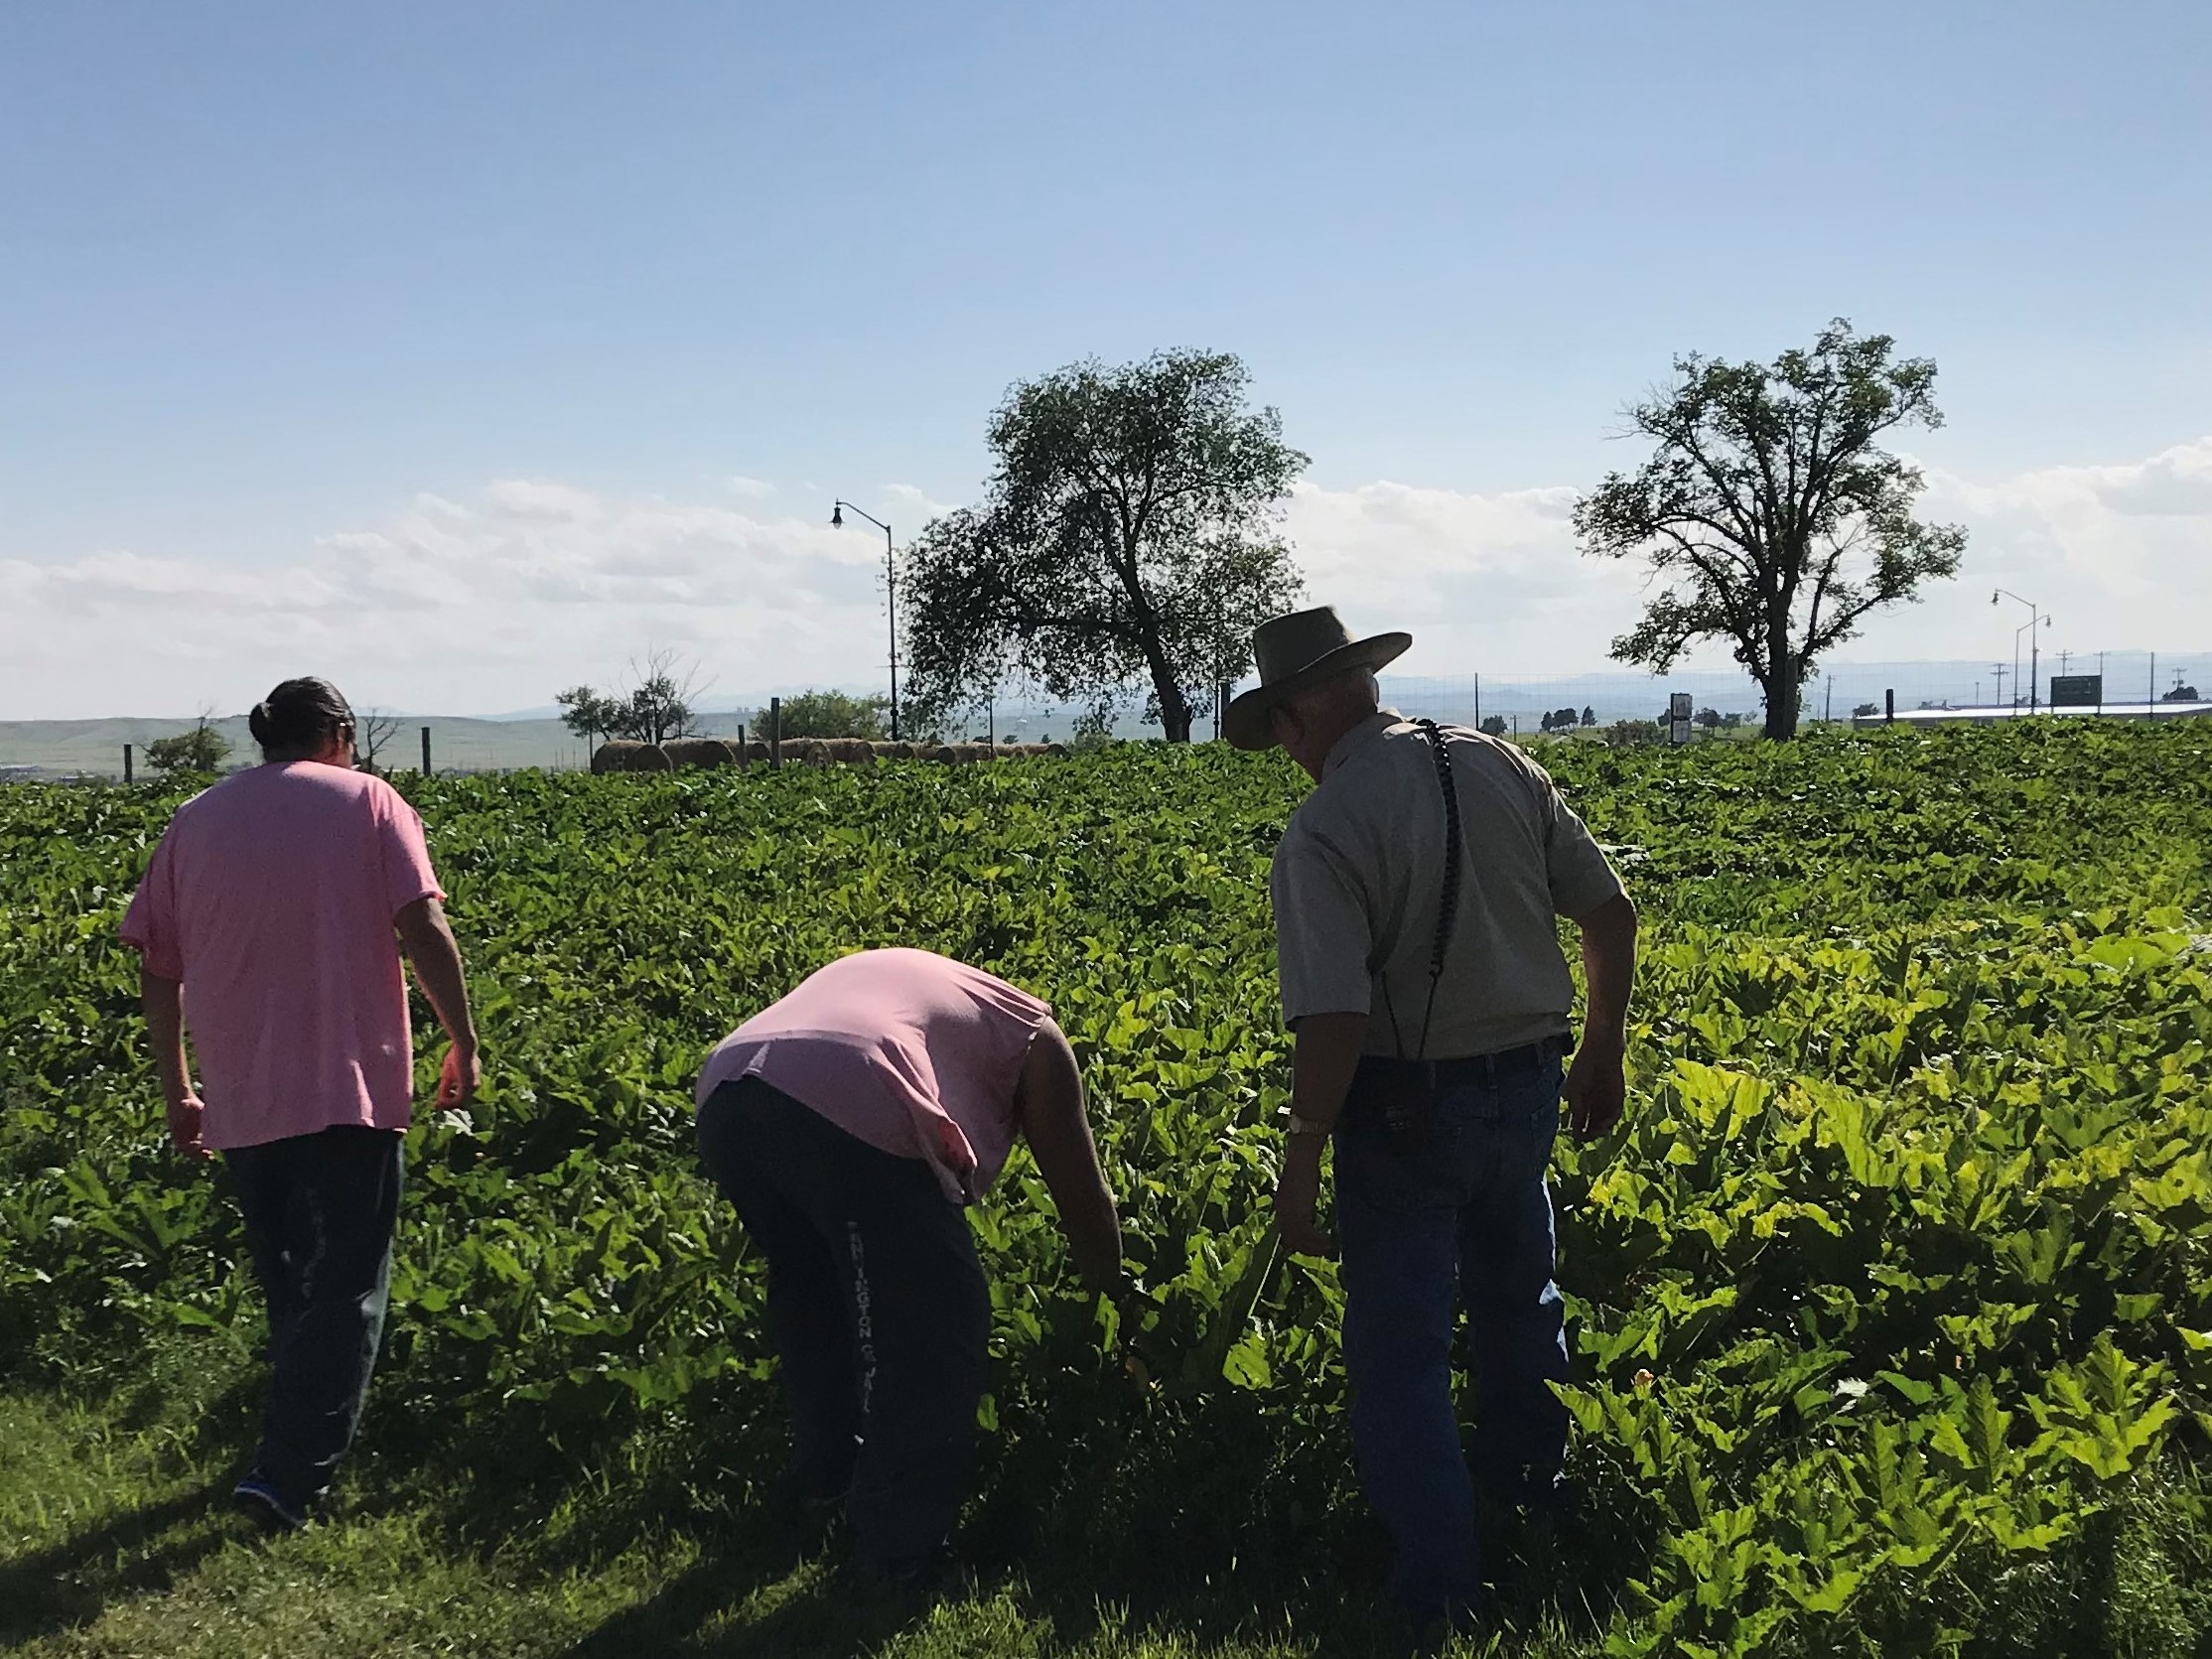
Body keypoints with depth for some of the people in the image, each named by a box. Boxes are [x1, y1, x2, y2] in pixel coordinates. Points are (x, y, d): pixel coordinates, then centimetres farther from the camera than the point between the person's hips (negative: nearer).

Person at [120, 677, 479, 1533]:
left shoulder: (194, 822, 12)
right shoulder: (368, 801, 1)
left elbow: (157, 965, 10)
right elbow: (424, 929, -9)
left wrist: (175, 1090, 18)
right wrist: (464, 1042, -2)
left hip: (239, 1099, 4)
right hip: (348, 1087, -4)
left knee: (287, 1283, 18)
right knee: (347, 1287, 1)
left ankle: (303, 1446, 29)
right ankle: (286, 1475, -7)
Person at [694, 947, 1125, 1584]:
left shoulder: (888, 977, 41)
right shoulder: (1032, 1036, 24)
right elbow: (1082, 1196, 27)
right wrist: (1117, 1297, 44)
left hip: (721, 1096, 8)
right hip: (848, 1106, -7)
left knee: (812, 1288, 30)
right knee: (938, 1327, 8)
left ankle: (824, 1478, 44)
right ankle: (899, 1550, 14)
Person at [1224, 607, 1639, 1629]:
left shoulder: (1324, 831, -20)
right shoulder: (1500, 767, -2)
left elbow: (1333, 1022, -26)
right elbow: (1610, 912, 3)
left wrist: (1302, 1162, -15)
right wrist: (1602, 1049, 15)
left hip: (1408, 1109, -7)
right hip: (1529, 1086, 7)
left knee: (1399, 1350, 8)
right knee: (1517, 1299, 29)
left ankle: (1441, 1590, 16)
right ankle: (1527, 1493, 50)